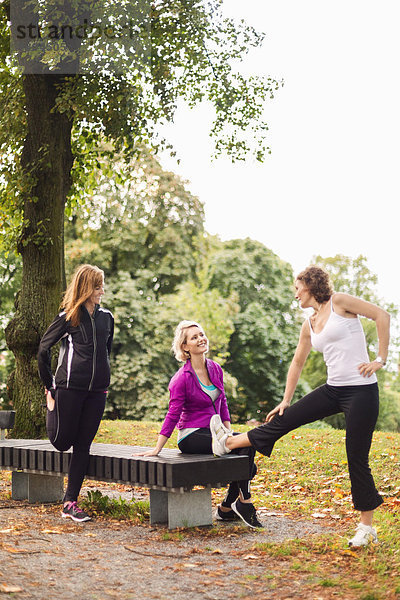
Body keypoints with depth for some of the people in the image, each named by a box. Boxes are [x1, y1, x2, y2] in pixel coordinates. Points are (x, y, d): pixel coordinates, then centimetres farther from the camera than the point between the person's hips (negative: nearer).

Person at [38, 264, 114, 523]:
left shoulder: (106, 317, 11)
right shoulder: (68, 317, -3)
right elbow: (44, 349, 1)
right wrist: (49, 386, 3)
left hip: (96, 392, 4)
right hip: (69, 388, -4)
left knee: (83, 445, 3)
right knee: (62, 442, 2)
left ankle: (70, 503, 8)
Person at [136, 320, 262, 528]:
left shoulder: (215, 369, 8)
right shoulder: (182, 378, -12)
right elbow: (173, 415, -10)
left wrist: (228, 432, 8)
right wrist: (157, 448, -11)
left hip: (212, 432, 7)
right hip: (191, 436, -7)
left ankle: (226, 508, -2)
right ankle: (244, 503, -13)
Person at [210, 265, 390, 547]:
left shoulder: (339, 302, -7)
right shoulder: (309, 325, 14)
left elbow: (382, 315, -11)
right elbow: (298, 363, 23)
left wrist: (381, 359, -12)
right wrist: (286, 400, 23)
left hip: (361, 391, -6)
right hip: (333, 390, 7)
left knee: (357, 459, -2)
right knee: (284, 419, 5)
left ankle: (367, 528, 9)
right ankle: (228, 443, 19)